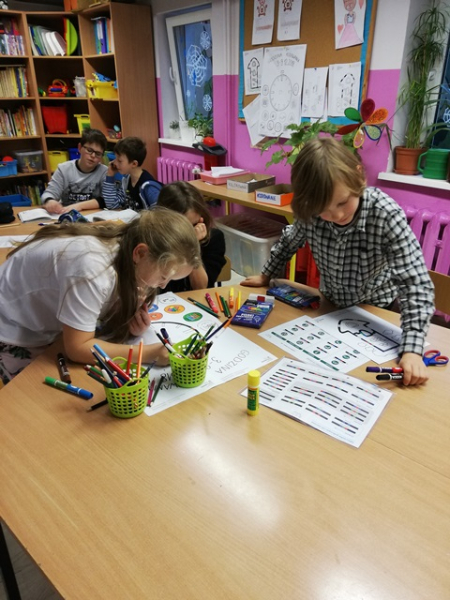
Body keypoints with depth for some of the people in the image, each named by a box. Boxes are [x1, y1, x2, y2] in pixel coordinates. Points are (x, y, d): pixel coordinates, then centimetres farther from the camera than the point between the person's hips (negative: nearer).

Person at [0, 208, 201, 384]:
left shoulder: (126, 255, -16)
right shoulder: (93, 268, -40)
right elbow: (77, 348, -33)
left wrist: (130, 324, -24)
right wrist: (148, 353, -36)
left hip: (47, 326, 7)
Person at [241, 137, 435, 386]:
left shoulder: (386, 215, -32)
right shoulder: (311, 211, -23)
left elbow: (416, 284, -33)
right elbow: (290, 240, 0)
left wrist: (411, 350, -42)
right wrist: (266, 275, 12)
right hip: (330, 306, 3)